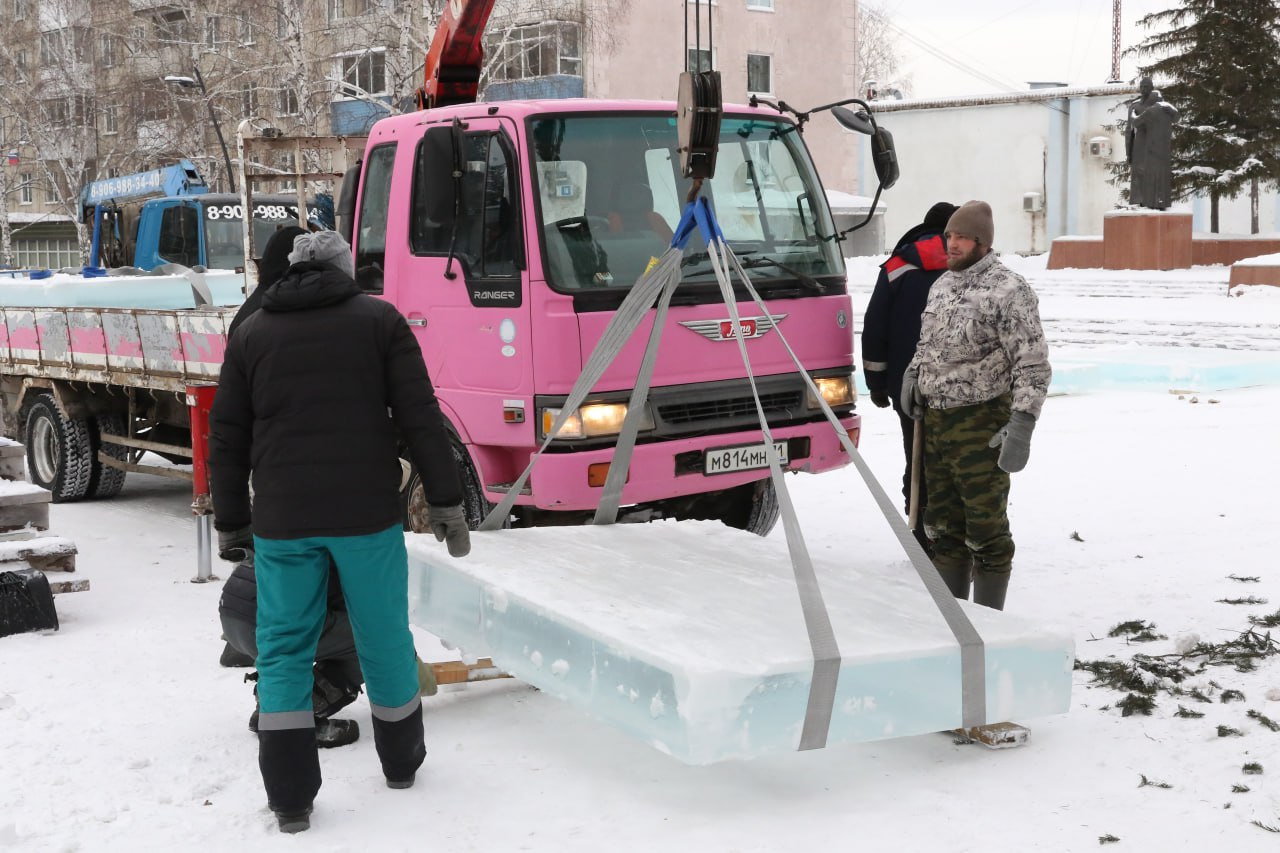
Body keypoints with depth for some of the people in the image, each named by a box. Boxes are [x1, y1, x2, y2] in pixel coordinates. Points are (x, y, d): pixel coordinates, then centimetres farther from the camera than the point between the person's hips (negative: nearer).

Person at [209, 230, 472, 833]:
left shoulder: (251, 333, 11)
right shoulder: (379, 319, 5)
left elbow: (227, 438, 11)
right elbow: (421, 418, -2)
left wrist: (230, 522, 18)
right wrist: (446, 502, 1)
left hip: (282, 521, 1)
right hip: (367, 514, -1)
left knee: (283, 648, 8)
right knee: (384, 639, 13)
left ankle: (291, 798, 4)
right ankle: (402, 763, 29)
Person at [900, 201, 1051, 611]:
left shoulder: (1008, 290, -13)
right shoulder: (941, 284, 13)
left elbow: (1033, 366, -16)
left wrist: (1021, 426, -24)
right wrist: (912, 375, 10)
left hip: (981, 425, -8)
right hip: (935, 422, 8)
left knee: (985, 528, -1)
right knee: (944, 524, 15)